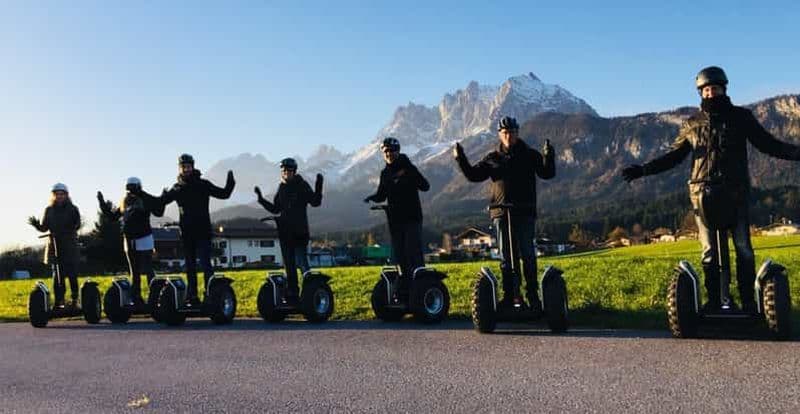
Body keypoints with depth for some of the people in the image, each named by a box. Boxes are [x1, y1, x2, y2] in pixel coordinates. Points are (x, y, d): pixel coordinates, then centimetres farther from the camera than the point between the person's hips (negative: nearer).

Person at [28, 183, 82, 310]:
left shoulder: (72, 209, 1)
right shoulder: (49, 210, 9)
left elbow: (76, 226, -7)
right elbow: (44, 227, 6)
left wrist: (75, 222, -29)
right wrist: (36, 224, -13)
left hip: (70, 247, -3)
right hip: (54, 247, 3)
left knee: (72, 274, -3)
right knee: (57, 276, 5)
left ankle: (74, 300, 6)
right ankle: (59, 301, 10)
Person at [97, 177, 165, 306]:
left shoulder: (146, 200, -6)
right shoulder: (124, 202, 11)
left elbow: (158, 212, -17)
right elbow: (112, 216, 20)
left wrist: (162, 200, -30)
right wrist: (102, 203, 15)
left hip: (144, 240, -6)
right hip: (129, 241, 6)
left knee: (148, 270, -8)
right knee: (134, 272, 12)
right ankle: (136, 298, 19)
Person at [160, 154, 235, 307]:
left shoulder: (203, 184, -1)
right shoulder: (177, 188, 9)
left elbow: (223, 194, -3)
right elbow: (162, 201, 13)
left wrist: (230, 182, -18)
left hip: (203, 231, -4)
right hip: (186, 232, 4)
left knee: (205, 263, -10)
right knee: (190, 266, 10)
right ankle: (192, 297, 16)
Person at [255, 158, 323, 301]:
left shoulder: (302, 185, -2)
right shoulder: (282, 187, 14)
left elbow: (315, 202, -11)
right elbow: (275, 209, 20)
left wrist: (318, 187, -24)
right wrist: (261, 199, 14)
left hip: (300, 232, -6)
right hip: (285, 232, 6)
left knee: (302, 263, -12)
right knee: (289, 265, 9)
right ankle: (293, 293, 16)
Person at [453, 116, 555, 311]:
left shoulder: (530, 155, 5)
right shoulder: (493, 158, 10)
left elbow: (547, 173, -5)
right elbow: (473, 175, 9)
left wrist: (548, 157, -22)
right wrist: (461, 159, -4)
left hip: (525, 213, -2)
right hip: (501, 214, 2)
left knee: (528, 255, -1)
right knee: (506, 257, 7)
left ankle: (533, 295, 6)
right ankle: (509, 296, 14)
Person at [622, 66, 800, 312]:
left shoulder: (741, 117, 10)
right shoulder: (692, 124, 11)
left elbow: (768, 144, 10)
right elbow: (673, 156, 15)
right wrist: (643, 170, 6)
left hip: (736, 192, 0)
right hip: (704, 193, 1)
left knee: (743, 248, -2)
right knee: (709, 251, 2)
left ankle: (748, 300, 6)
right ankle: (714, 300, 9)